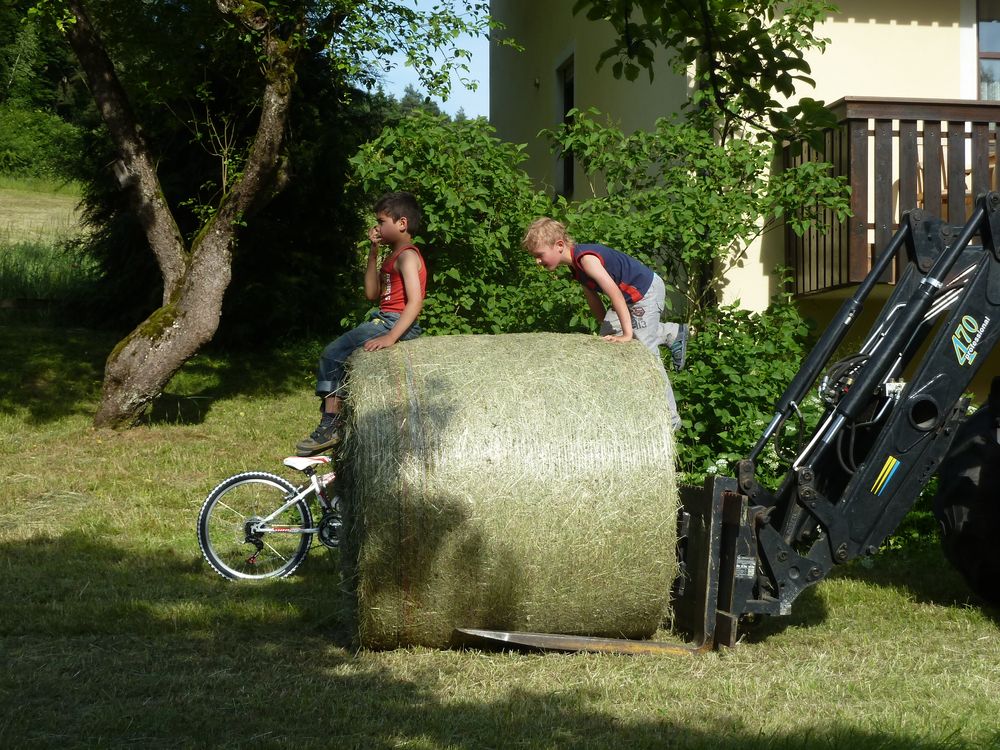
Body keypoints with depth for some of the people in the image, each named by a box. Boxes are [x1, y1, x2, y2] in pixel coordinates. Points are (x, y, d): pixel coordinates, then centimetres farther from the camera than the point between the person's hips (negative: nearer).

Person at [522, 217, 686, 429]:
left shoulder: (586, 258, -28)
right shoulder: (575, 263, 3)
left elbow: (614, 292, -33)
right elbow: (592, 298, 13)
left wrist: (627, 334, -33)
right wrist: (607, 326, 17)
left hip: (647, 291, -10)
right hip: (629, 295, 10)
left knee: (646, 352, -10)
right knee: (607, 336, 13)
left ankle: (670, 418, -4)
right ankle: (671, 333, 27)